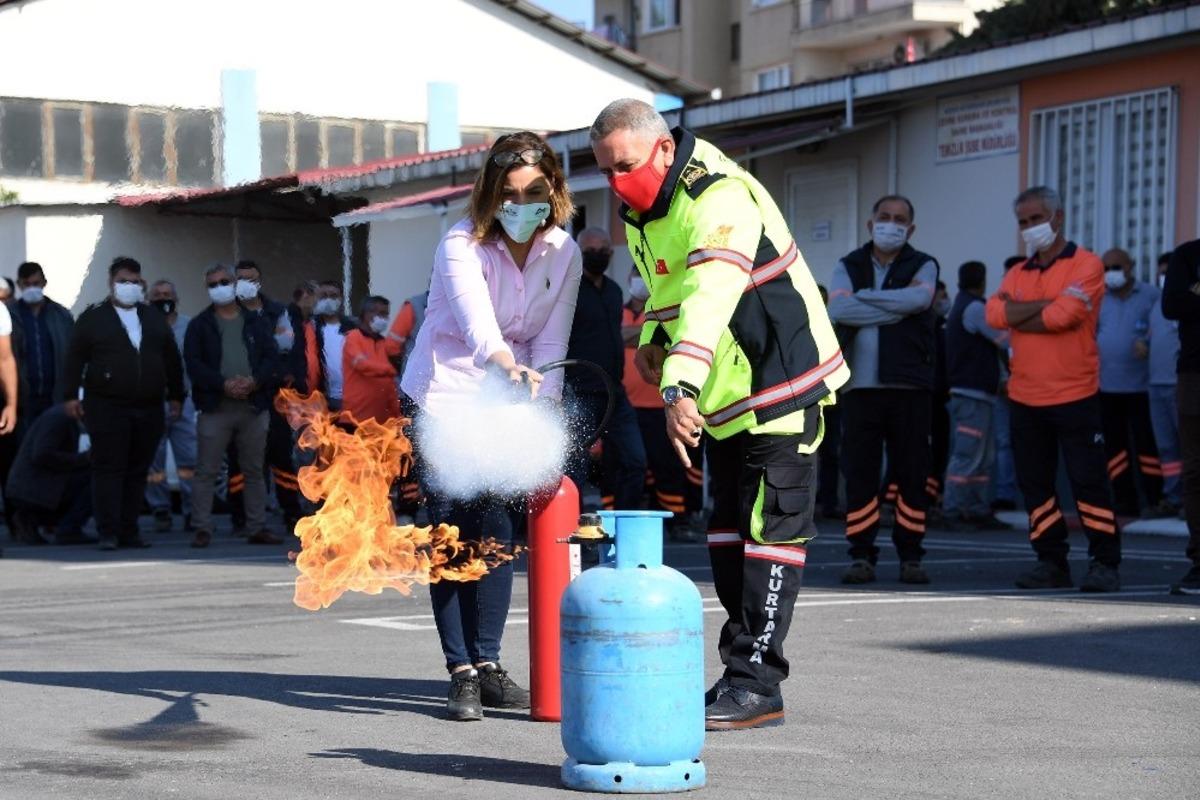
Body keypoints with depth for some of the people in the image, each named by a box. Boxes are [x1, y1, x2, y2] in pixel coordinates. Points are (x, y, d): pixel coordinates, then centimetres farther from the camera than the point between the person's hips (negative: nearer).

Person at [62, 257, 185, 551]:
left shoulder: (155, 318, 16)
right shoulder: (93, 317, 4)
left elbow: (172, 358, 18)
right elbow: (75, 358, 0)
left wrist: (175, 395, 13)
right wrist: (71, 395, -8)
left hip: (149, 410, 4)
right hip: (107, 408, -4)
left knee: (138, 471, 5)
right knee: (108, 469, -7)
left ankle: (129, 531, 11)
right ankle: (108, 532, -7)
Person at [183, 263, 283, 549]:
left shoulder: (257, 324, 13)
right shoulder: (200, 325, 6)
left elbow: (272, 359, 4)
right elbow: (194, 364, -5)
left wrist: (254, 381, -14)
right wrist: (223, 384, -17)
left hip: (253, 405, 3)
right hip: (215, 407, -2)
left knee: (255, 471, 8)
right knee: (207, 471, -5)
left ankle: (258, 528, 15)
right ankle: (202, 528, -2)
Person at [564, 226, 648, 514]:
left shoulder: (613, 290, 17)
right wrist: (564, 390, -18)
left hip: (614, 394, 7)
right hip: (580, 395, -7)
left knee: (634, 462, 3)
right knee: (575, 470, -5)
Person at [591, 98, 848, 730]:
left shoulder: (721, 199, -24)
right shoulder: (641, 212, 7)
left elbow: (710, 297, -38)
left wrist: (680, 386, -49)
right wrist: (652, 337, 4)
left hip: (781, 382, -10)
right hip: (725, 395, 10)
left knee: (770, 531, -10)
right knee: (727, 530, 12)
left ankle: (756, 684, -9)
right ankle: (742, 676, 19)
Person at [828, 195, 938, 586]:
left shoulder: (922, 266, 10)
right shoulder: (849, 267, 13)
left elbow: (918, 298, -14)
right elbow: (838, 310, -7)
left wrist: (865, 296, -6)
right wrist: (895, 309, -9)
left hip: (910, 386, -1)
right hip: (860, 385, 1)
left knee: (912, 473, -1)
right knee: (859, 473, -1)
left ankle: (911, 556, 5)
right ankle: (861, 555, 4)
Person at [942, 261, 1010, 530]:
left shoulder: (960, 308, 20)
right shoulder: (975, 308, -11)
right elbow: (1006, 340, -14)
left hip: (973, 393, 10)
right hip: (974, 394, -10)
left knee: (984, 458, 11)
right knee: (967, 456, -11)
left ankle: (978, 511, 12)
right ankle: (953, 510, -13)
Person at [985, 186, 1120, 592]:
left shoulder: (1085, 266, -3)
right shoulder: (1017, 275, 15)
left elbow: (1063, 316, -17)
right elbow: (995, 314, -4)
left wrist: (1017, 318, -4)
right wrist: (1046, 304, -12)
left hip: (1074, 395, -6)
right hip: (1025, 398, 6)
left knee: (1089, 481, -4)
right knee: (1035, 483, 7)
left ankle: (1104, 563, 1)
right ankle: (1051, 562, 15)